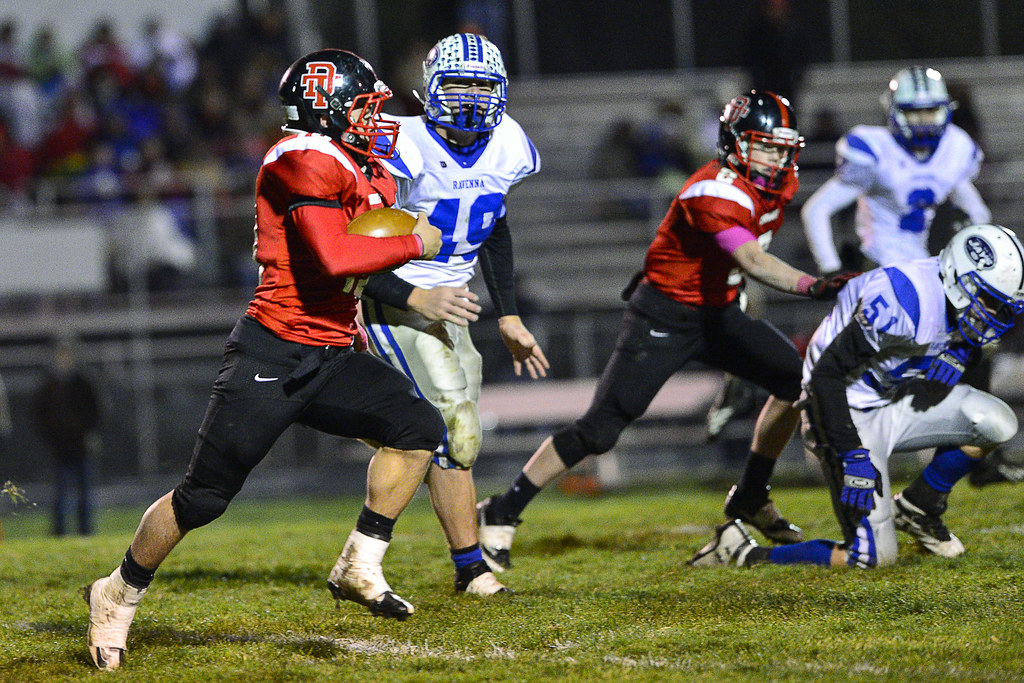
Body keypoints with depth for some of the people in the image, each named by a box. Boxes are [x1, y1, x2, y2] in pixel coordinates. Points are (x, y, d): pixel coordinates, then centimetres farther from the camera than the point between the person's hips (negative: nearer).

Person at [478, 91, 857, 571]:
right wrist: (814, 287, -55)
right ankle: (501, 514, 0)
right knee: (599, 430, -11)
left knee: (795, 379, -4)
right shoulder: (715, 193, -29)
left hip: (716, 312, 8)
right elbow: (754, 262, -43)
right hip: (664, 318, -8)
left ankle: (751, 499, 11)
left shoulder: (780, 184, -1)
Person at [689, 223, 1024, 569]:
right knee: (873, 557, -14)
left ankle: (917, 507, 12)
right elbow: (828, 373, -27)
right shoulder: (905, 298, -28)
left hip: (891, 402, 8)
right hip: (852, 416, -8)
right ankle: (745, 554, -1)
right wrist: (852, 455, -30)